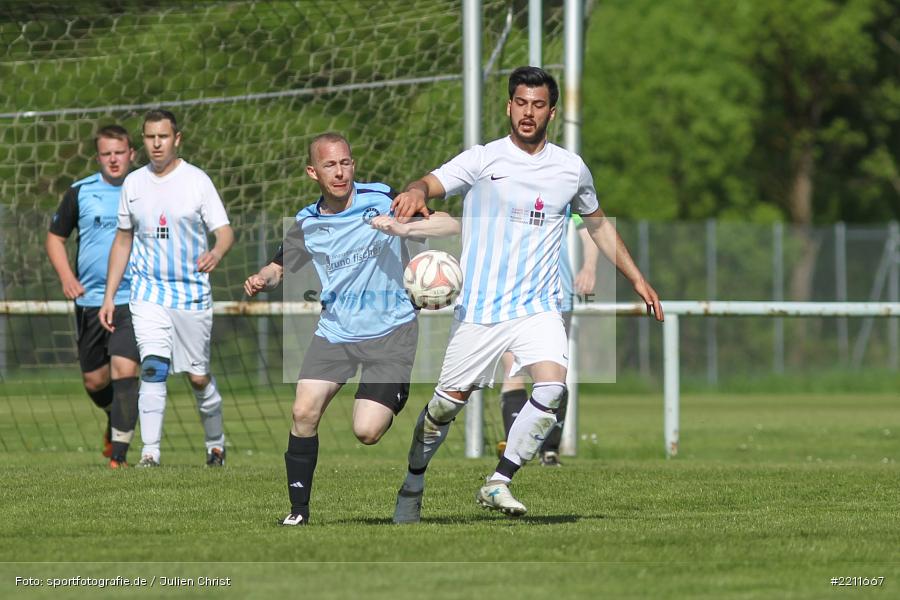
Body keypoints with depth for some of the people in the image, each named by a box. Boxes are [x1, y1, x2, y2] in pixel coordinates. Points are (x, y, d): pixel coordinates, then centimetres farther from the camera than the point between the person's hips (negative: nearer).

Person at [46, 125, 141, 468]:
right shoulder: (80, 192, 3)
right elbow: (55, 237, 11)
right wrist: (66, 277, -4)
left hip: (132, 301, -3)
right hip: (89, 299, 3)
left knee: (124, 371, -18)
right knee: (94, 380, 10)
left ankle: (119, 454, -15)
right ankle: (115, 419, 43)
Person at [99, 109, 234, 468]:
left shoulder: (196, 180, -5)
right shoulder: (133, 183, 6)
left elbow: (225, 230, -10)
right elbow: (123, 239, 14)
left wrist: (216, 252, -34)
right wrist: (109, 296, 11)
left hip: (192, 294, -1)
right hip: (148, 293, 1)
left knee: (198, 377, 5)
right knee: (153, 368, -17)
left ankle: (215, 442, 29)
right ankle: (150, 453, -19)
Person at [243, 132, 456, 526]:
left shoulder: (382, 199, -7)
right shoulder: (306, 224, 4)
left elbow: (451, 226, -10)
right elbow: (279, 268, 18)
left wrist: (402, 228, -26)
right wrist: (261, 281, -6)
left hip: (390, 330, -4)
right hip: (336, 329, 4)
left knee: (366, 432, -14)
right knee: (304, 412, -12)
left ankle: (396, 399, 22)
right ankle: (298, 508, 1)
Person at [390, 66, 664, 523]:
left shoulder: (571, 169, 6)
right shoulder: (483, 160, -4)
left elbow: (598, 224, 22)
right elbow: (432, 182, -16)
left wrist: (638, 280, 21)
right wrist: (416, 191, -41)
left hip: (538, 308, 2)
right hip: (479, 308, -2)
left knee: (553, 388, -22)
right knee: (448, 402, 3)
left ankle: (497, 484, -10)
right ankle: (413, 482, 28)